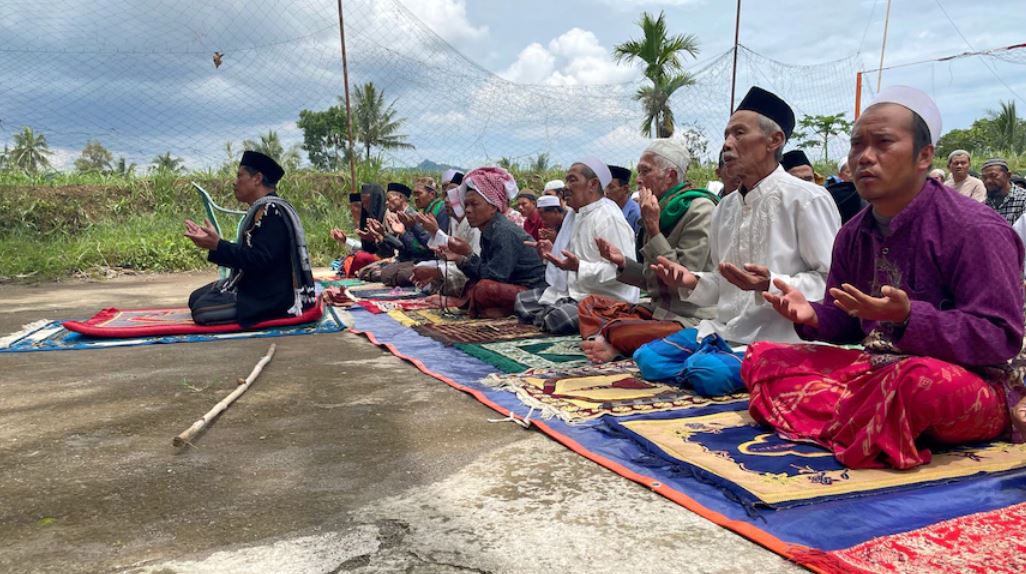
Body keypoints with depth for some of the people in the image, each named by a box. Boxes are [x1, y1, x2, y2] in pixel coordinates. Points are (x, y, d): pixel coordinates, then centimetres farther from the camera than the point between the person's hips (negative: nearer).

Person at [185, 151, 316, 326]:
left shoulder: (271, 212, -20)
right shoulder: (262, 209, 14)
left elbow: (258, 259, -29)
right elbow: (244, 253, 17)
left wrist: (217, 245, -29)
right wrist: (211, 241, 12)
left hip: (269, 297, -11)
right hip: (259, 286, 11)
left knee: (202, 310, -19)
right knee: (196, 298, 14)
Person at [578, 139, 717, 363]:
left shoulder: (699, 210, -11)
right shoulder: (663, 210, 15)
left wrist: (653, 229, -17)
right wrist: (623, 262, 2)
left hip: (691, 319, -9)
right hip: (659, 310, 9)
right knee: (589, 304, 1)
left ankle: (609, 342, -6)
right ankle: (605, 345, -24)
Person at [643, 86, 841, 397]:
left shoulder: (807, 199, -9)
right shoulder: (726, 207, 13)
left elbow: (833, 282, -13)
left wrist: (771, 285, -27)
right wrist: (693, 282, -1)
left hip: (778, 340, -7)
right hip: (726, 331, 7)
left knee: (706, 372, -31)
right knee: (647, 357, -6)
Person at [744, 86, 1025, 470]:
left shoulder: (974, 229, -15)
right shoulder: (853, 235, 7)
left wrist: (908, 317, -34)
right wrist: (812, 316, -11)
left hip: (969, 383, -6)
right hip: (876, 370, 7)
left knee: (921, 380, -42)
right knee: (761, 358, -3)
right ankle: (867, 421, -16)